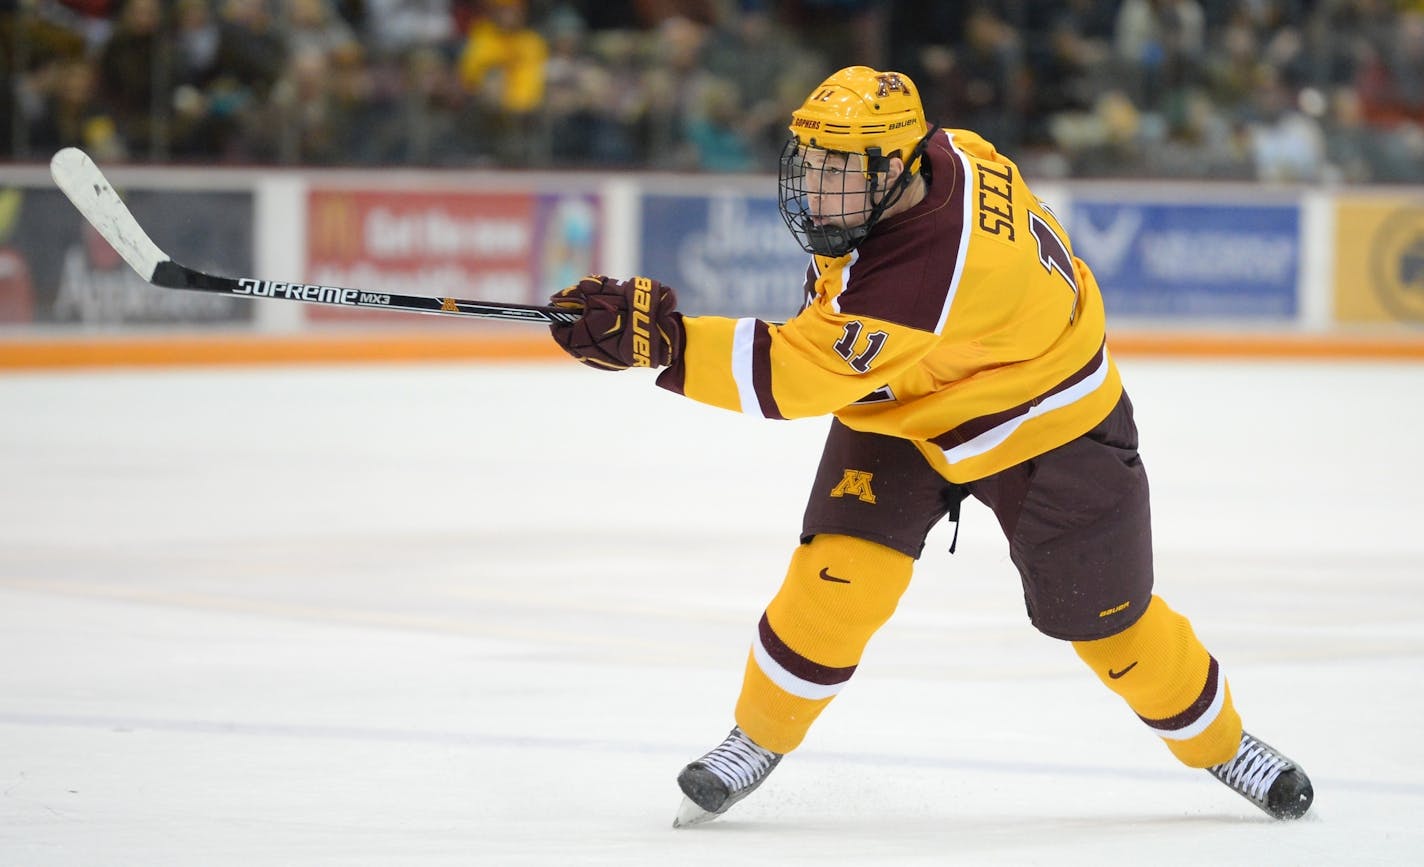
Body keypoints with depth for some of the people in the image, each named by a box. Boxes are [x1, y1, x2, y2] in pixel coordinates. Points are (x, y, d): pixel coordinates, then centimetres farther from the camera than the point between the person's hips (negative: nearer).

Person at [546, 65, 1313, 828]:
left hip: (1046, 428, -6)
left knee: (1109, 621, 6)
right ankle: (759, 738, 6)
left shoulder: (920, 282, -42)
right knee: (838, 573, -12)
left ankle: (1220, 743, 32)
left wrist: (655, 337, -47)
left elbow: (790, 376, -40)